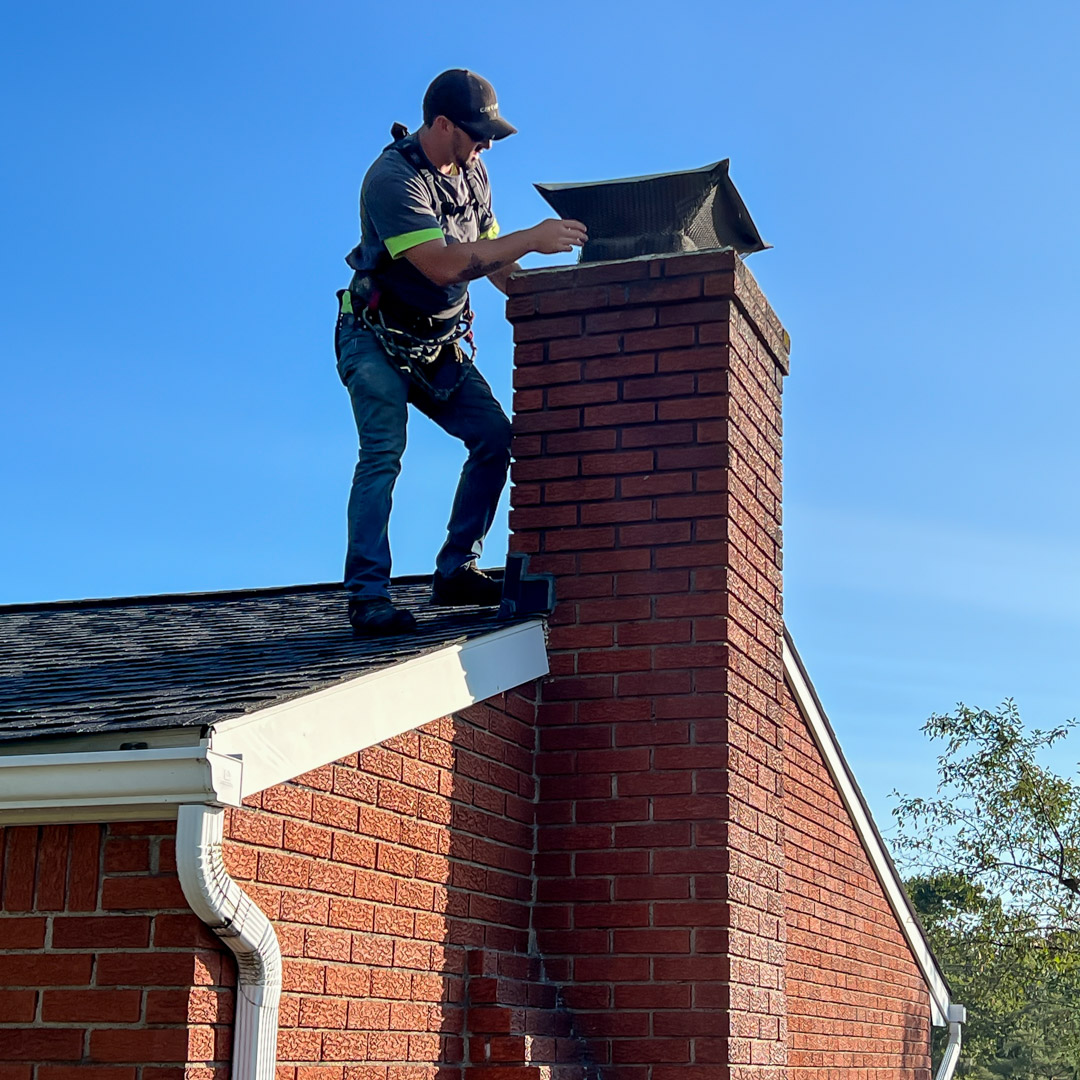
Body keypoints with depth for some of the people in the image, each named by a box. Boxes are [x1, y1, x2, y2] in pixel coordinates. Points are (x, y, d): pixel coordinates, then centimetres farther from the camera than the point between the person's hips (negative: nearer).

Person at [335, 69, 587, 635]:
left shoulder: (472, 173, 5)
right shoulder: (393, 179, -23)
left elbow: (489, 257, 11)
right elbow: (443, 265, -33)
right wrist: (533, 238, -31)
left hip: (438, 341, 7)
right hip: (378, 339, -7)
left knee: (495, 436, -5)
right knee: (383, 452, -20)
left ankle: (455, 571, 4)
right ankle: (367, 596, -18)